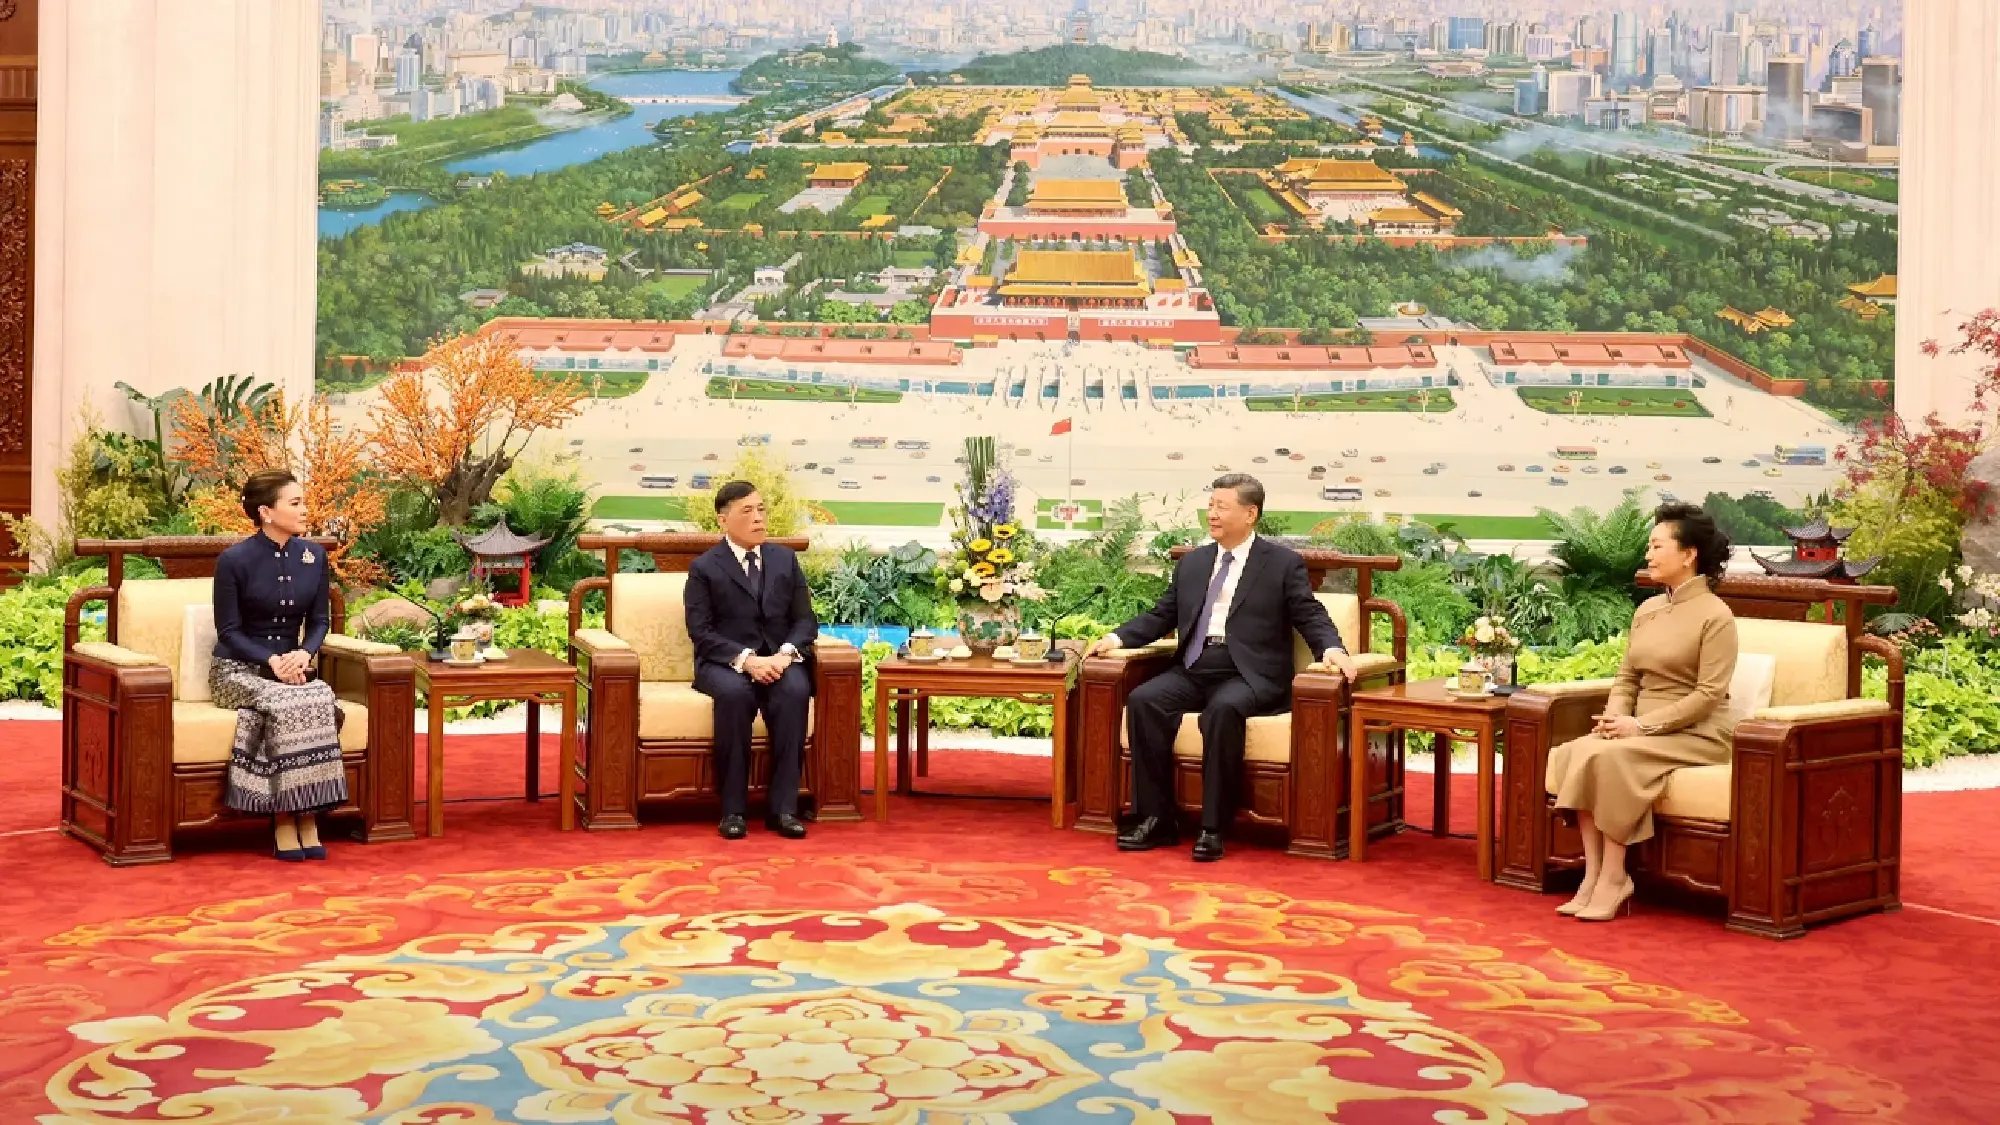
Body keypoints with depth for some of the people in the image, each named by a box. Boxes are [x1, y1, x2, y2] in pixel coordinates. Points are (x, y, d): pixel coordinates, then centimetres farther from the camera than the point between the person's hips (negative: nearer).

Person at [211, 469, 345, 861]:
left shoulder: (314, 556, 4)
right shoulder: (234, 560, -9)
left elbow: (320, 620, 7)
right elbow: (229, 630, -7)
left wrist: (303, 654, -14)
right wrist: (272, 661, -22)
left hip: (290, 665, 4)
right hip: (237, 668, -4)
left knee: (322, 702, -30)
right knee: (287, 706, -34)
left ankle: (307, 818, -25)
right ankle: (283, 823, -24)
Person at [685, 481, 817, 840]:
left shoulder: (786, 559, 14)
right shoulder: (704, 567, 3)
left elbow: (805, 620, 9)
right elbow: (701, 631, -5)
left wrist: (786, 653, -12)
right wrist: (746, 659, -21)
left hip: (779, 659, 3)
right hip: (725, 662, -2)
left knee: (795, 691, -33)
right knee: (734, 693, -37)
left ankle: (783, 807, -30)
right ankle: (733, 808, -28)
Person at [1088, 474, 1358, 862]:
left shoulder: (1284, 563, 6)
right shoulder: (1192, 562, 20)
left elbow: (1310, 616, 1)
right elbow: (1160, 616, 19)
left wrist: (1332, 648, -19)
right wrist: (1118, 637, 4)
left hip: (1249, 675, -5)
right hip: (1193, 669, 5)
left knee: (1223, 709, -37)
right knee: (1142, 700, -24)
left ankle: (1213, 828, -29)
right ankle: (1156, 819, -19)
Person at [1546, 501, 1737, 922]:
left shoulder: (1715, 615, -8)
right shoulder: (1646, 610, 13)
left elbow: (1709, 694, -15)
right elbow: (1627, 677, 15)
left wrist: (1643, 725, -20)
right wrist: (1615, 716, -7)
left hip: (1695, 736, -6)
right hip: (1643, 730, 7)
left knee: (1609, 757, -32)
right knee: (1573, 752, -22)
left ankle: (1614, 877, -20)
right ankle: (1593, 874, -23)